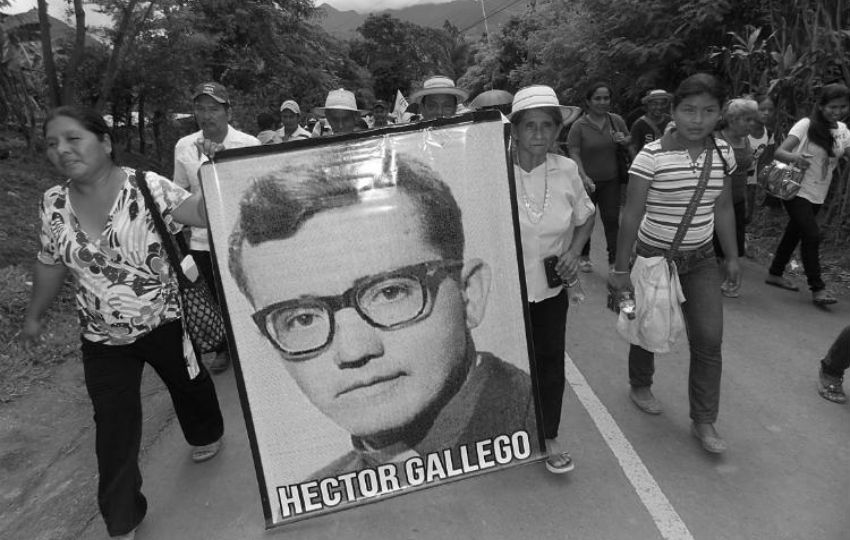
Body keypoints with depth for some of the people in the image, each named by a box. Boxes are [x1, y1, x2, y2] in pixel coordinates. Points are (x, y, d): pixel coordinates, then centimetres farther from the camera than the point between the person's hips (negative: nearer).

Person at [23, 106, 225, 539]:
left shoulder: (147, 187, -17)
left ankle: (206, 435, 54)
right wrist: (34, 315, 18)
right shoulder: (54, 203, -3)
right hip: (102, 338, 3)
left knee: (188, 384, 21)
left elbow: (203, 213, -31)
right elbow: (52, 262, 10)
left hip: (163, 324, -2)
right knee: (113, 427, 7)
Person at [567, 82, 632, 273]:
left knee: (612, 220, 1)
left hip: (611, 181, 3)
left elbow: (629, 141, 16)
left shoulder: (616, 120, 2)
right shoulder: (579, 125, -9)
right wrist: (584, 176, -27)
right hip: (587, 182, -2)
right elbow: (574, 153, -14)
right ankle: (583, 256, 29)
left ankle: (614, 261, 9)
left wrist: (624, 140, -9)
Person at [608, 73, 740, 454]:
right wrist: (620, 268, -15)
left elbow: (723, 209, 9)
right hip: (654, 257, -4)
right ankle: (640, 387, 41)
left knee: (709, 339, 2)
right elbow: (632, 216, -16)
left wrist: (732, 257, 10)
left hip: (701, 259, 4)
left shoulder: (723, 153, -1)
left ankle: (704, 421, 17)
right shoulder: (652, 156, -17)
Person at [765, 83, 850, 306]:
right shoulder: (807, 125, -12)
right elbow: (779, 152, -21)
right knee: (812, 235, -13)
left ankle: (775, 274, 30)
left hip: (817, 195, 6)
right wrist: (795, 157, -41)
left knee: (794, 233, 15)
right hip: (796, 190, -6)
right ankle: (817, 288, -4)